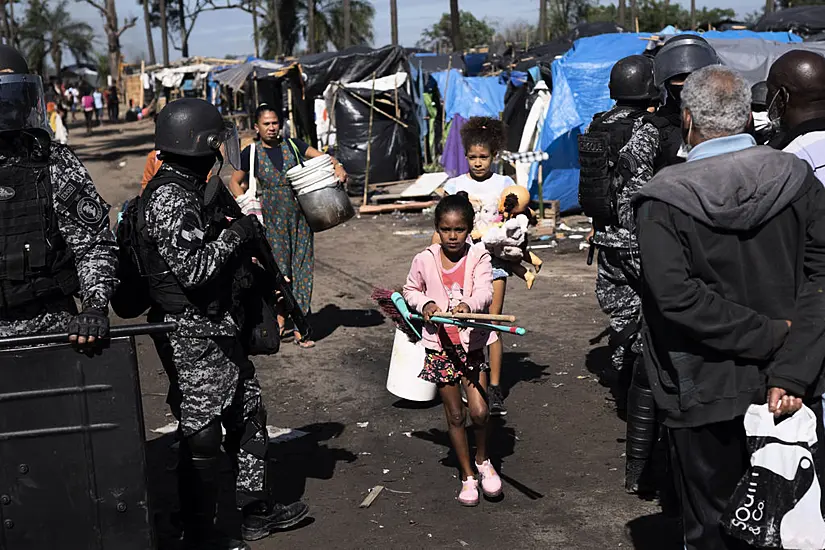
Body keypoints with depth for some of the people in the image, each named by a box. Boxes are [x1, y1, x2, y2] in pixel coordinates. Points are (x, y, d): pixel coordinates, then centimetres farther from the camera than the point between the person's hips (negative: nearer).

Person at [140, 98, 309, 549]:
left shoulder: (189, 188, 11)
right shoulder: (168, 198, -20)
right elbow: (192, 268, -27)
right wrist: (237, 233, -17)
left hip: (216, 325, 11)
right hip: (190, 334, -10)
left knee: (248, 413, 18)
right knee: (201, 434, 1)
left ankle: (256, 512, 33)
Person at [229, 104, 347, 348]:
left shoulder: (292, 145, 5)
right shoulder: (251, 153, 1)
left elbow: (321, 156, 5)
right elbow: (235, 183, 9)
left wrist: (338, 167, -16)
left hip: (299, 215, 2)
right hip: (272, 218, -1)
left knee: (301, 267, 0)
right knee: (278, 268, -1)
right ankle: (280, 316, 21)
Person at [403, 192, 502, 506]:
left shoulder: (478, 256, -7)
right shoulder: (425, 260, -2)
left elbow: (485, 291, -23)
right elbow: (410, 290, 14)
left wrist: (468, 305, -44)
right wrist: (425, 304, -6)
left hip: (472, 343, -1)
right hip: (440, 346, 1)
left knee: (479, 411, -10)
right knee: (455, 415, 9)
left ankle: (483, 459, 21)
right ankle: (468, 476, 26)